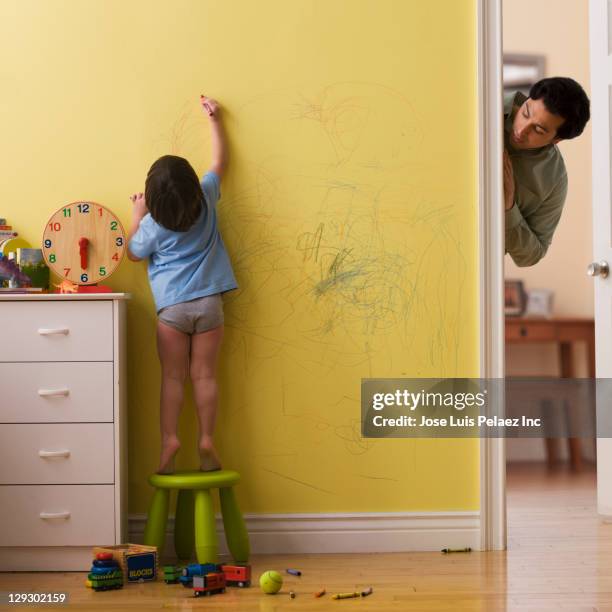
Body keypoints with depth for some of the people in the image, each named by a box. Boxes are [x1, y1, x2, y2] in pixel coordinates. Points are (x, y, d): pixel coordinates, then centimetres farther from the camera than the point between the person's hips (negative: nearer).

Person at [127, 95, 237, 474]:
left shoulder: (152, 224, -7)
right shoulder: (205, 200, -2)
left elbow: (134, 253, 12)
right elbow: (221, 161, 14)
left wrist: (137, 215, 18)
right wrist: (215, 119, 22)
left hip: (172, 307, -2)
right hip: (209, 303, 2)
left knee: (173, 377, 7)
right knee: (205, 375, 5)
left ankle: (170, 440, 1)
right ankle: (207, 441, 4)